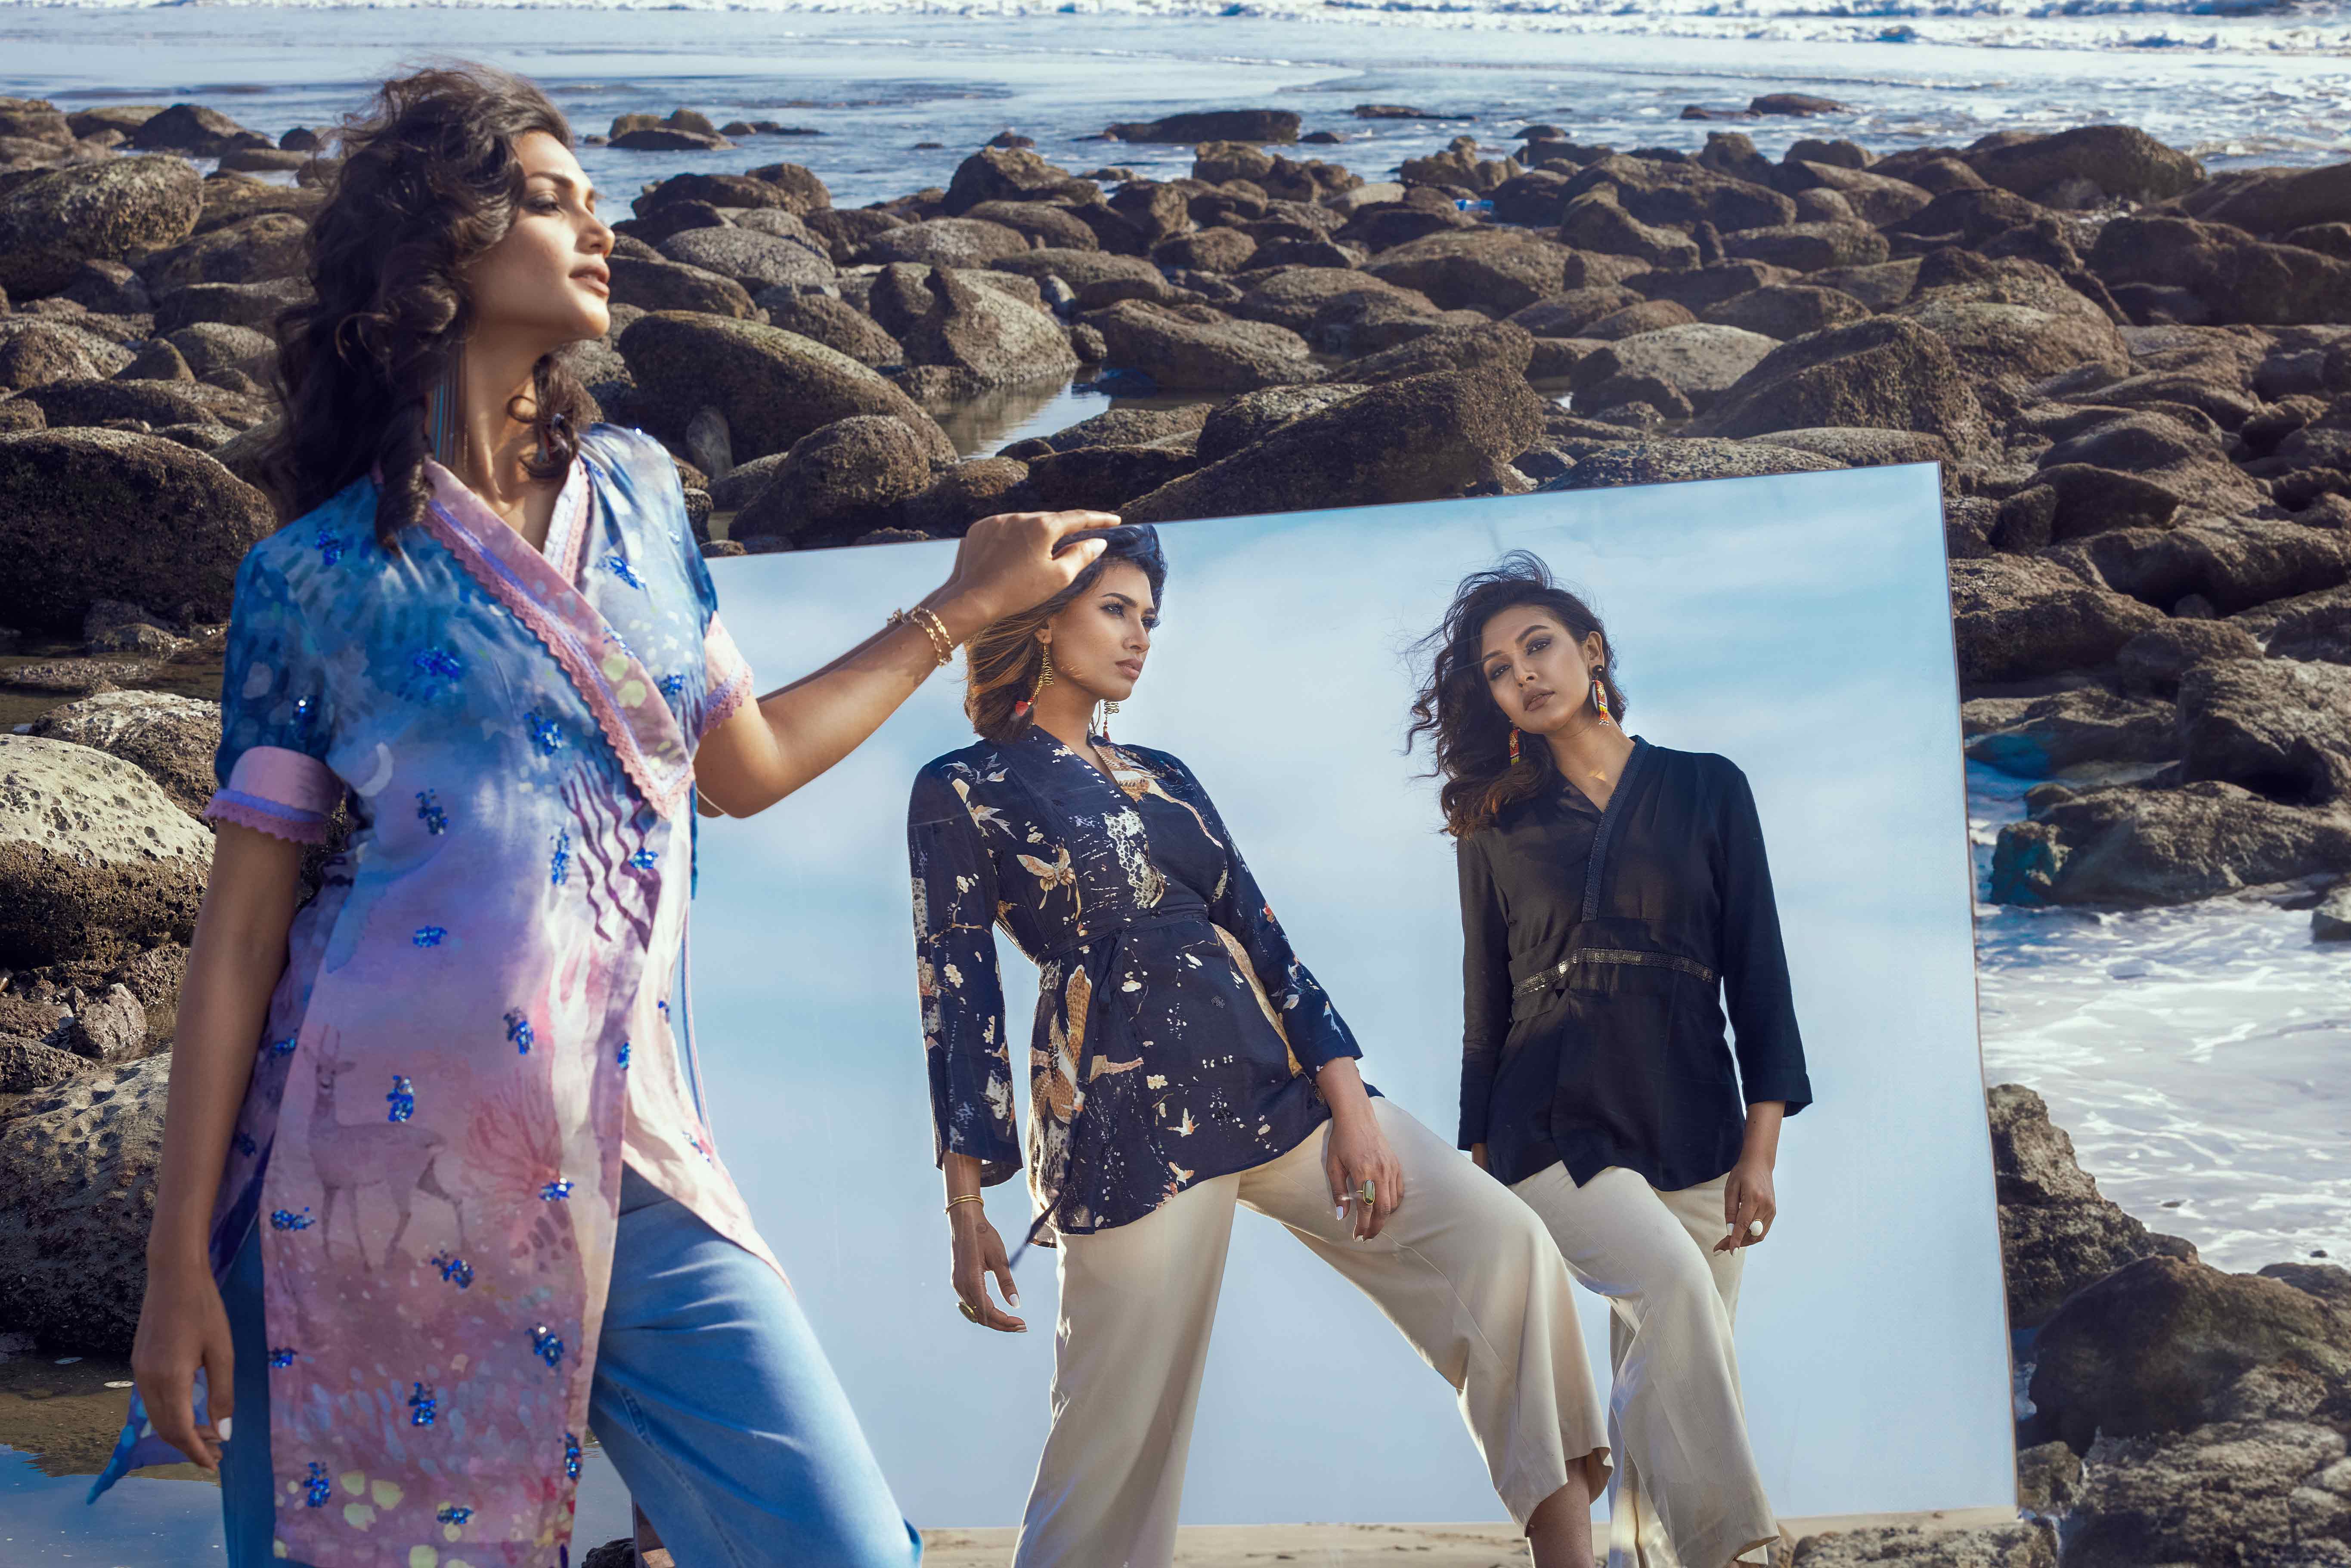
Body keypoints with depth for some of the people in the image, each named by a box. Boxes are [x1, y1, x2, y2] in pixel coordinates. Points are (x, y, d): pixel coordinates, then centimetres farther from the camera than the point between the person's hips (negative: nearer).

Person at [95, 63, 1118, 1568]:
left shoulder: (637, 491, 14)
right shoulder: (320, 574, 1)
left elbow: (746, 763, 26)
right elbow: (241, 930, 1)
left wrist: (957, 609, 29)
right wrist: (180, 1258, -3)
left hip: (629, 1154, 4)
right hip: (379, 1150, -4)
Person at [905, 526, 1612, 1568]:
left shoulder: (1162, 778, 19)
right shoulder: (962, 791, 2)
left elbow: (1261, 937, 14)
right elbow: (954, 993, -3)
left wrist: (1349, 1103, 2)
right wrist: (965, 1207, -7)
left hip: (1269, 1084, 6)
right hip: (1127, 1122, -6)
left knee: (1501, 1242, -9)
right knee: (1122, 1429, -4)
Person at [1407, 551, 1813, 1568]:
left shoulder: (1706, 790, 9)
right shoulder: (1498, 823, 11)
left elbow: (1758, 974, 6)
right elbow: (1486, 1003, 13)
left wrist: (1761, 1147, -2)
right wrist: (1479, 1160, 8)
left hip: (1691, 1122, 1)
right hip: (1555, 1121, -1)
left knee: (1665, 1371, -5)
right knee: (1673, 1284, -28)